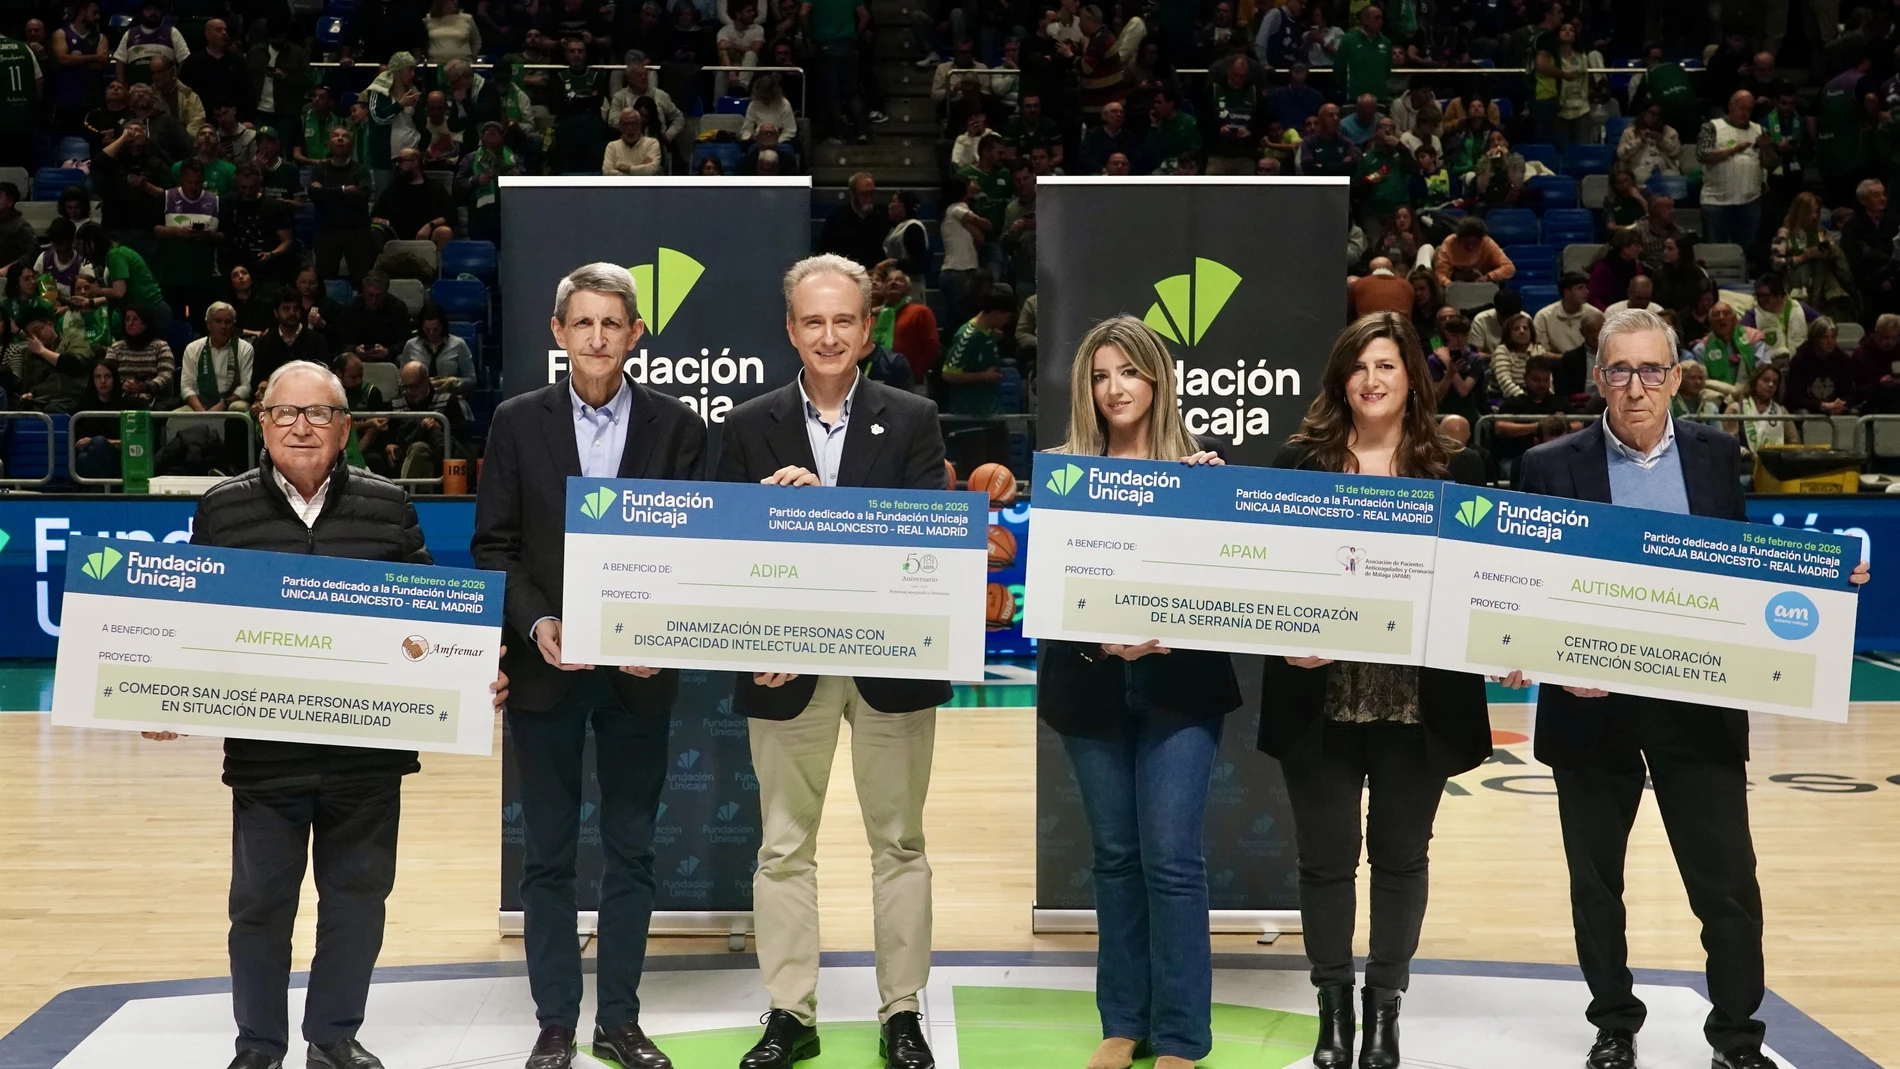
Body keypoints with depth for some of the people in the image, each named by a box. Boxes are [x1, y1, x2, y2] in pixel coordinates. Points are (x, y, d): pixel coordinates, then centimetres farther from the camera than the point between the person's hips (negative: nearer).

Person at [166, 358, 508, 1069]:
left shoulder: (388, 507, 3)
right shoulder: (222, 511, 2)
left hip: (368, 750, 1)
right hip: (264, 750, -1)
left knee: (358, 896, 11)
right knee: (260, 901, 7)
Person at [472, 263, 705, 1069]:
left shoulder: (677, 427, 1)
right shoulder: (518, 422, 1)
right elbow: (493, 544, 0)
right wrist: (536, 623, -15)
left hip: (639, 670, 1)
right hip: (546, 669, 0)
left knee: (631, 851, 8)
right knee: (548, 855, 6)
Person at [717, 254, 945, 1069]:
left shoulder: (912, 420, 1)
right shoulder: (750, 426, 5)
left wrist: (825, 498, -21)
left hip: (891, 661, -1)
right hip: (785, 666, 1)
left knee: (898, 843, 8)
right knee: (784, 847, 7)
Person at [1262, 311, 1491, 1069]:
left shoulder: (1456, 468, 4)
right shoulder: (1301, 460, 3)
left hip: (1420, 697, 0)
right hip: (1322, 695, 0)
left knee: (1401, 855, 10)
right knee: (1326, 856, 7)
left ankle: (1385, 1007, 23)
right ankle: (1335, 1007, 21)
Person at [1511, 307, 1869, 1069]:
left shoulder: (1715, 456, 4)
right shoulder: (1553, 466, -4)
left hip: (1699, 705, 1)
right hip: (1593, 706, -1)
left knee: (1727, 883, 4)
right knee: (1595, 881, 12)